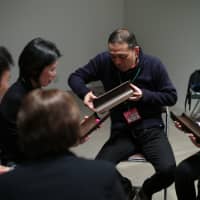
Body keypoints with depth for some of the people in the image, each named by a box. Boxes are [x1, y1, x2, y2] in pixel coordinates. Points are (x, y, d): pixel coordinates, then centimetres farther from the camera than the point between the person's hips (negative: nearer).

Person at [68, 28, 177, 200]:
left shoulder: (154, 65, -9)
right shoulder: (104, 61, -7)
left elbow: (171, 96, 0)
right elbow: (75, 77, 4)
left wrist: (145, 95, -17)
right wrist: (85, 93, -19)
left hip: (150, 129, -1)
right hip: (122, 131, 1)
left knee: (168, 170, -27)